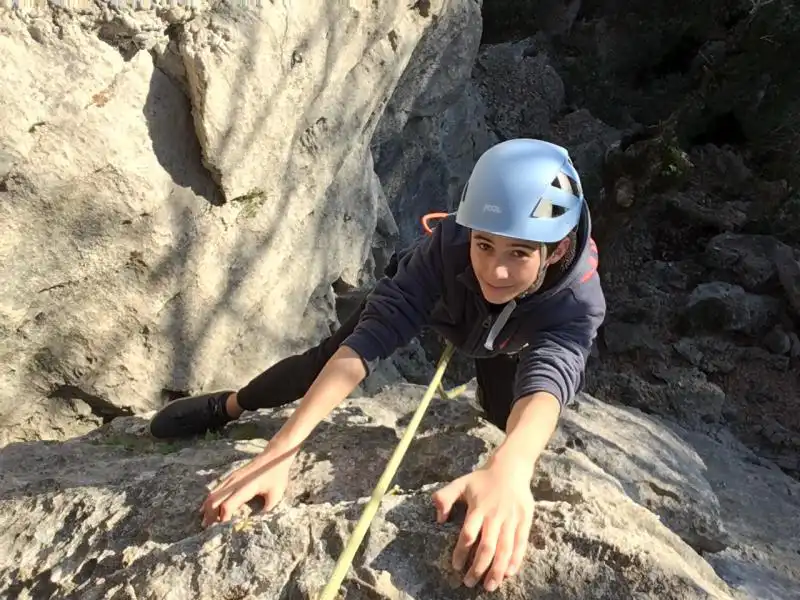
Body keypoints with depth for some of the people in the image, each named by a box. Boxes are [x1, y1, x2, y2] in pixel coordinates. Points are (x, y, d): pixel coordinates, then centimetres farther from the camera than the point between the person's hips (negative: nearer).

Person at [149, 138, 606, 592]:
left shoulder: (580, 302, -43)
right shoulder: (449, 242, -44)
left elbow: (548, 376, -62)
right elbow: (369, 340, -50)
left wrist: (509, 468, -85)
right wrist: (281, 449, -60)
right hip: (435, 299, -1)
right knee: (325, 357, 0)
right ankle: (225, 407, 26)